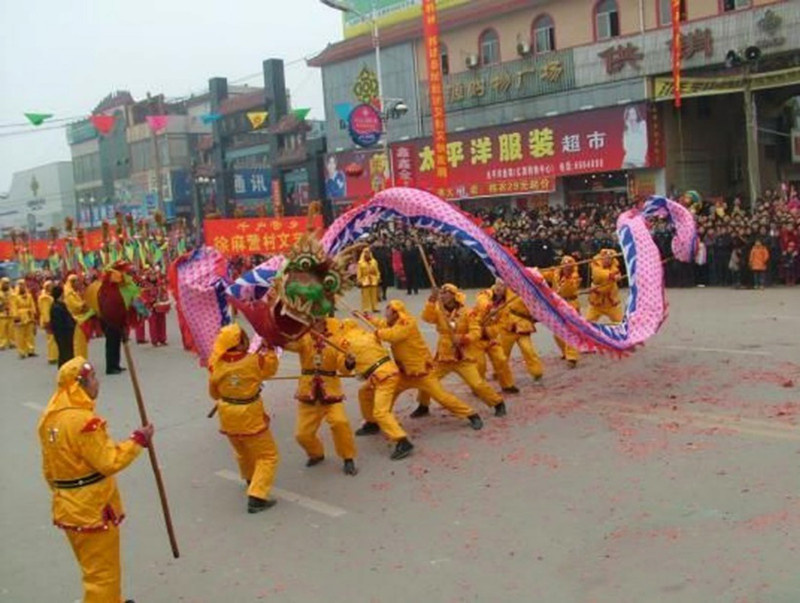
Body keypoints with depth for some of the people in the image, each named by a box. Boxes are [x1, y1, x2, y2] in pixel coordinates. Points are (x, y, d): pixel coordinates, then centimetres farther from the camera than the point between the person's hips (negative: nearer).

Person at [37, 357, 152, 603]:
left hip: (69, 508, 9)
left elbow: (49, 468, 14)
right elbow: (109, 461, -23)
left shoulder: (49, 417, 5)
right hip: (94, 510, -9)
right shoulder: (83, 421, -25)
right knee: (103, 574, 4)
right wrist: (139, 439, -14)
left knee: (94, 569, 25)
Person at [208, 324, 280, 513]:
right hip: (250, 417, -5)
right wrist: (268, 348, 11)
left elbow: (214, 393, 4)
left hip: (228, 416, 5)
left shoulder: (216, 363, -11)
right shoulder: (255, 361, -22)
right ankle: (256, 496, -4)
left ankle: (251, 480, 53)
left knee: (242, 452, 29)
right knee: (268, 455, 7)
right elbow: (271, 367, 0)